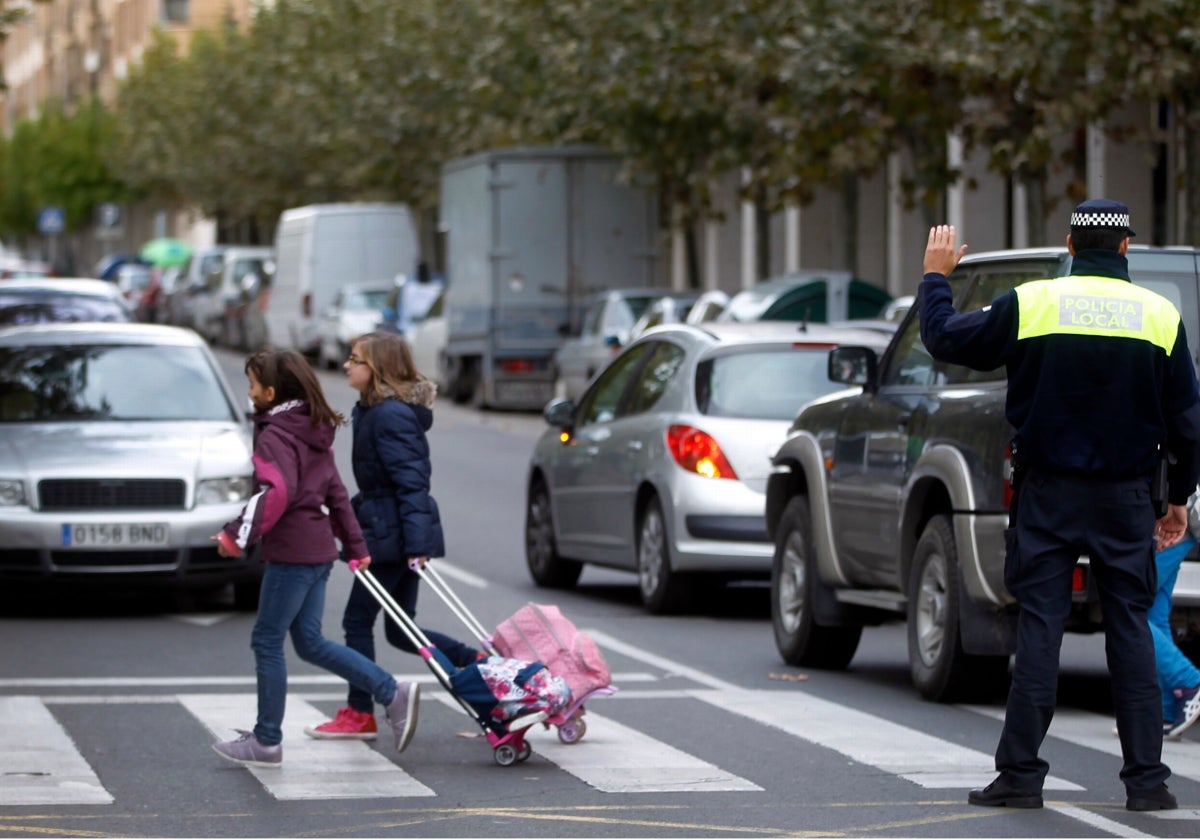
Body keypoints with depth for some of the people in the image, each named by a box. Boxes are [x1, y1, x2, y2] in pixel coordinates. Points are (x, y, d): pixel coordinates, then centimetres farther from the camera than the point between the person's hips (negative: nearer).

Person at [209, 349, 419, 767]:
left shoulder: (275, 436, -13)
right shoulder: (313, 433, 15)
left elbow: (277, 492, -29)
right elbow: (335, 492, 20)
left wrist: (238, 534, -30)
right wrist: (356, 545, 25)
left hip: (290, 554, -9)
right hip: (319, 548, 9)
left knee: (267, 641, 1)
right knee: (310, 642, 13)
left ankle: (267, 741, 7)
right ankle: (393, 694, 6)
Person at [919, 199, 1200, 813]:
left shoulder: (1030, 304, -5)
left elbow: (944, 338, 4)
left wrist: (936, 277, 21)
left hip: (1048, 497, -1)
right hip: (1126, 498, 1)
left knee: (1039, 628, 1)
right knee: (1131, 630, 6)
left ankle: (1020, 774, 1)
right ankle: (1146, 780, 4)